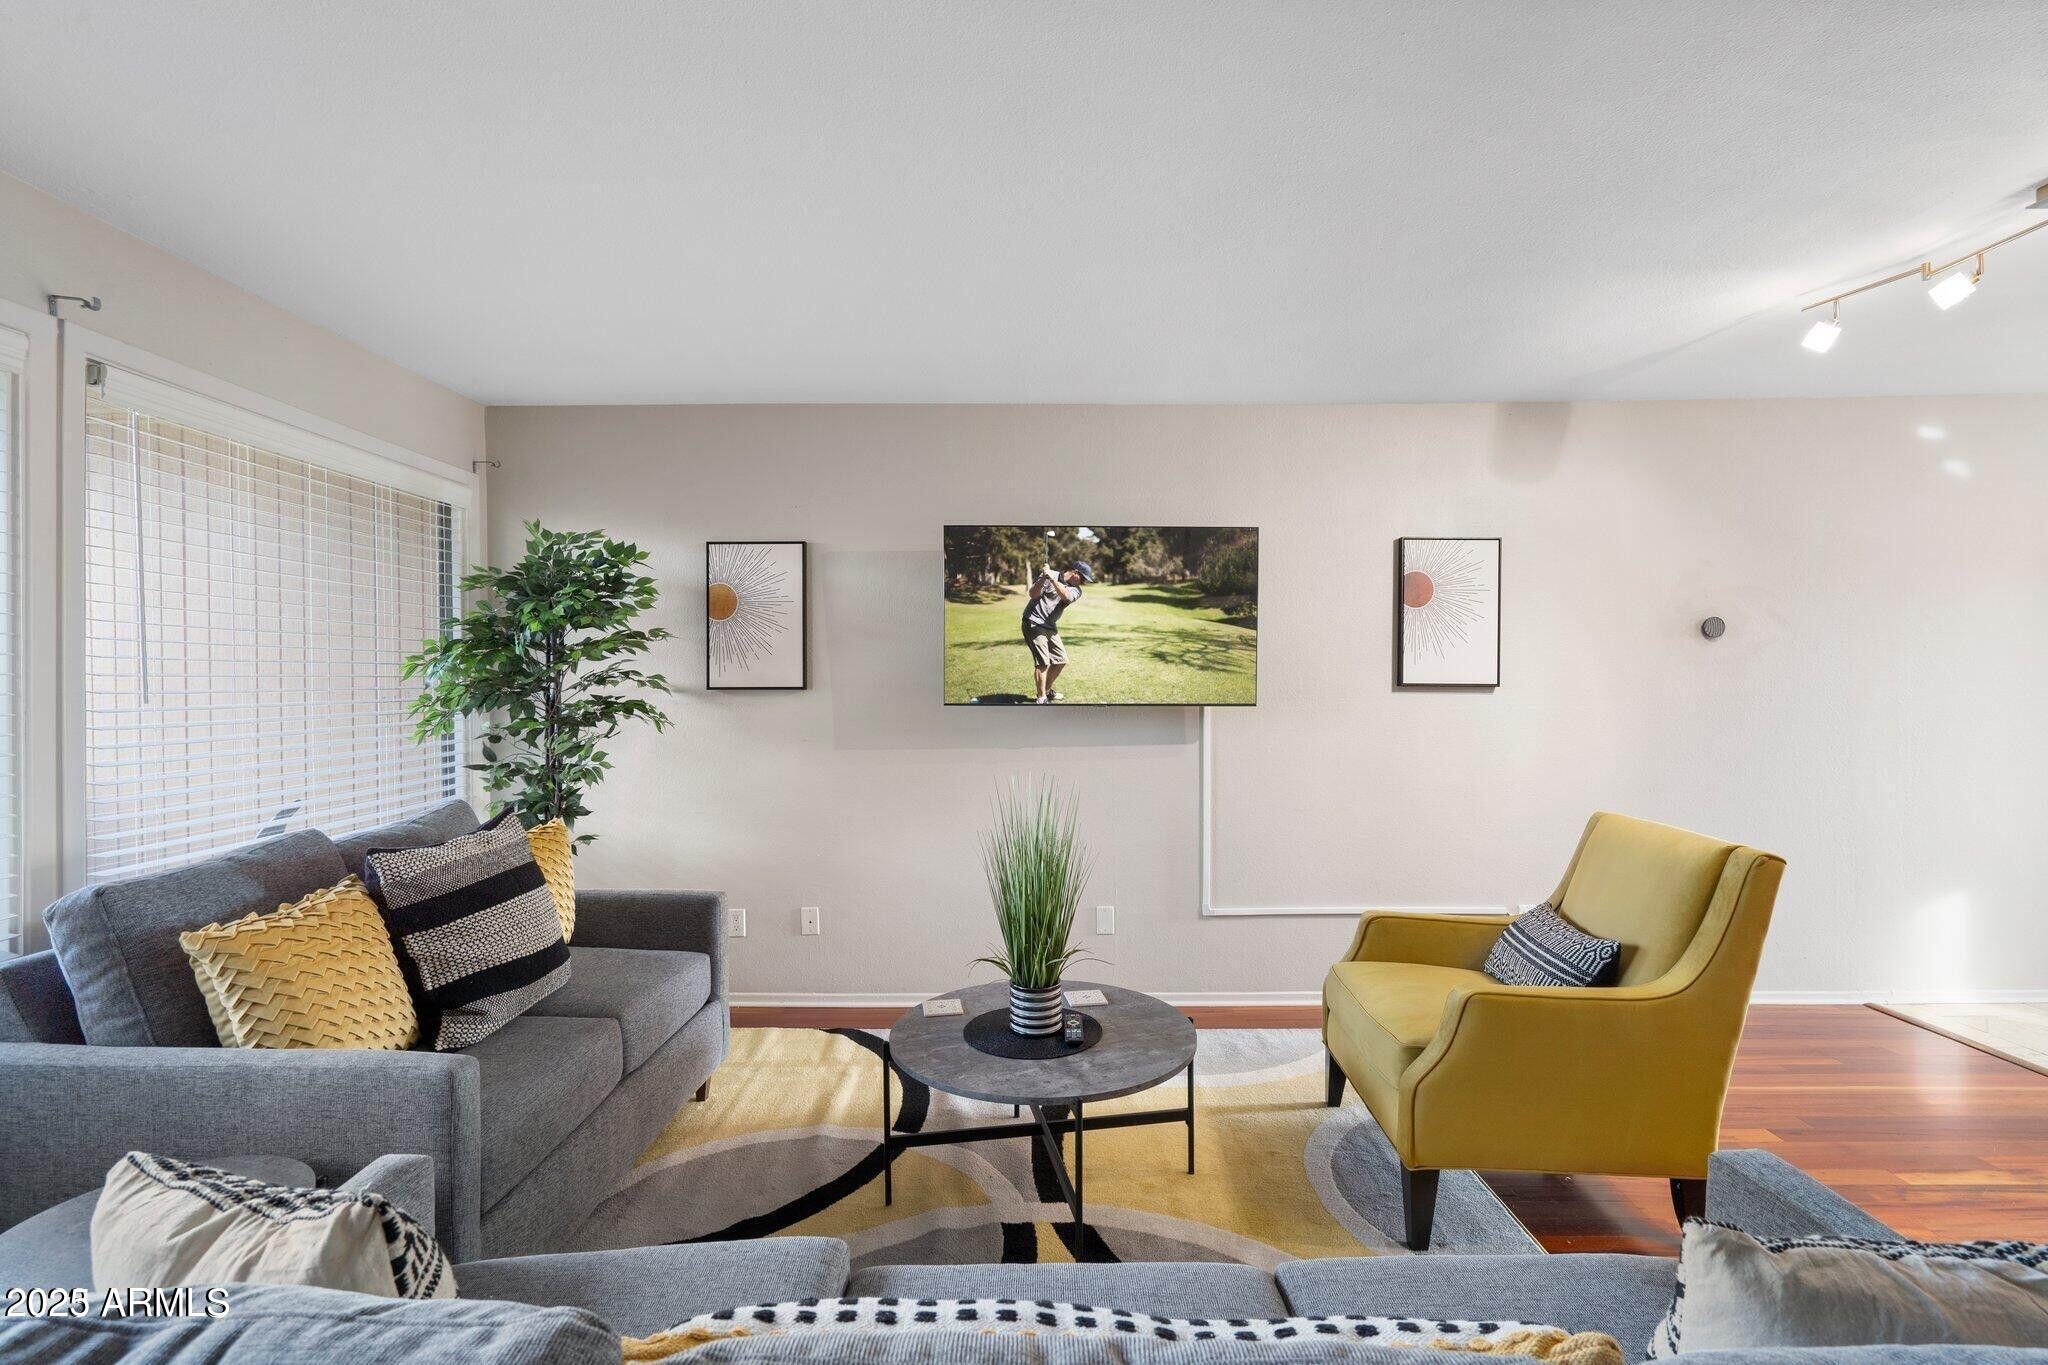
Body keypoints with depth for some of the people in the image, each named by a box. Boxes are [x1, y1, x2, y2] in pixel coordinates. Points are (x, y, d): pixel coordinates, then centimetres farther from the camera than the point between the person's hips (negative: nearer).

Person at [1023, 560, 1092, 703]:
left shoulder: (1076, 590, 5)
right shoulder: (1050, 575, -7)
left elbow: (1066, 596, -17)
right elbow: (1033, 594, -13)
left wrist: (1052, 579, -29)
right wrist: (1044, 577, -27)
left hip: (1051, 627, 7)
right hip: (1034, 623, -7)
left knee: (1061, 660, 11)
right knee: (1043, 662, -14)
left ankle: (1046, 690, 29)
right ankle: (1040, 698, -7)